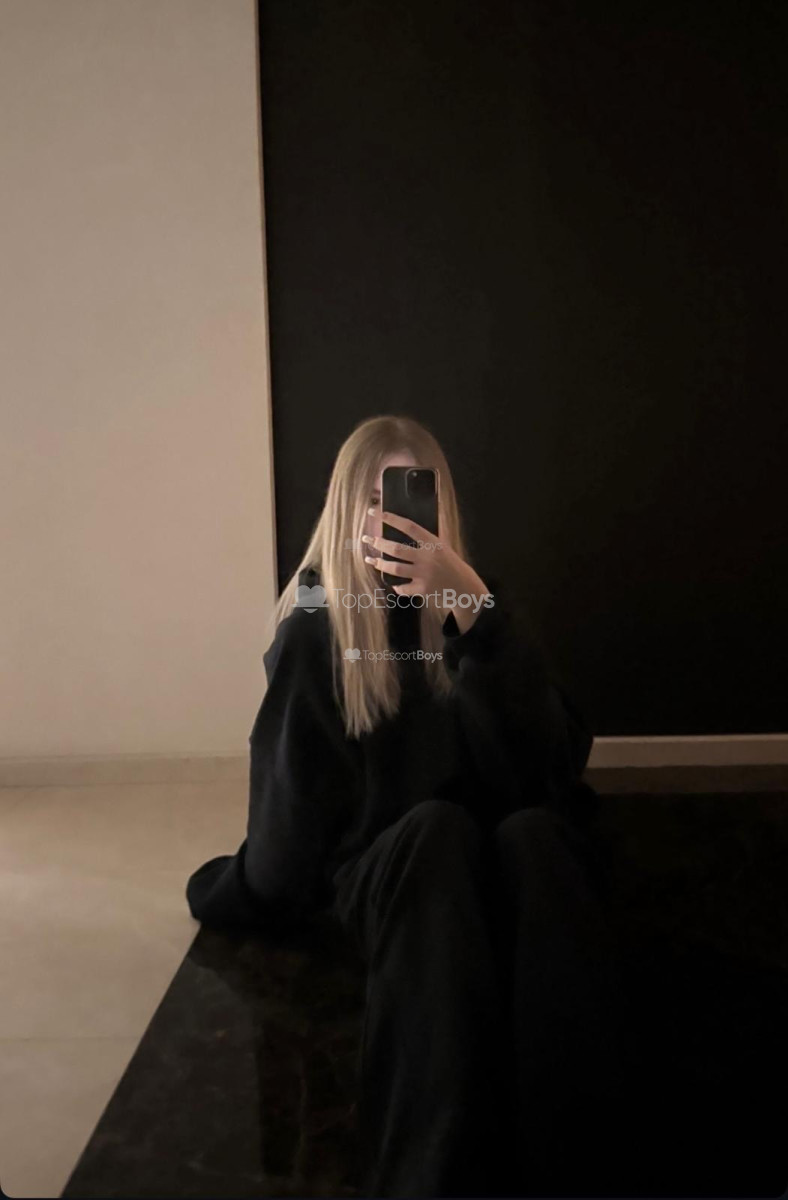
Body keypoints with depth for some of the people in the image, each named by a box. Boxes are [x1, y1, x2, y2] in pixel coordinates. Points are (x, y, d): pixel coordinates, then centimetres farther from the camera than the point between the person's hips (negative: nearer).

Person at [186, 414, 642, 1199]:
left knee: (537, 832, -35)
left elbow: (551, 754, -13)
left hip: (505, 855, 1)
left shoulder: (475, 603, 4)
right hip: (380, 865, -1)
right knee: (438, 826, -36)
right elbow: (290, 789, 9)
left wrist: (470, 599, -24)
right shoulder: (313, 624, 2)